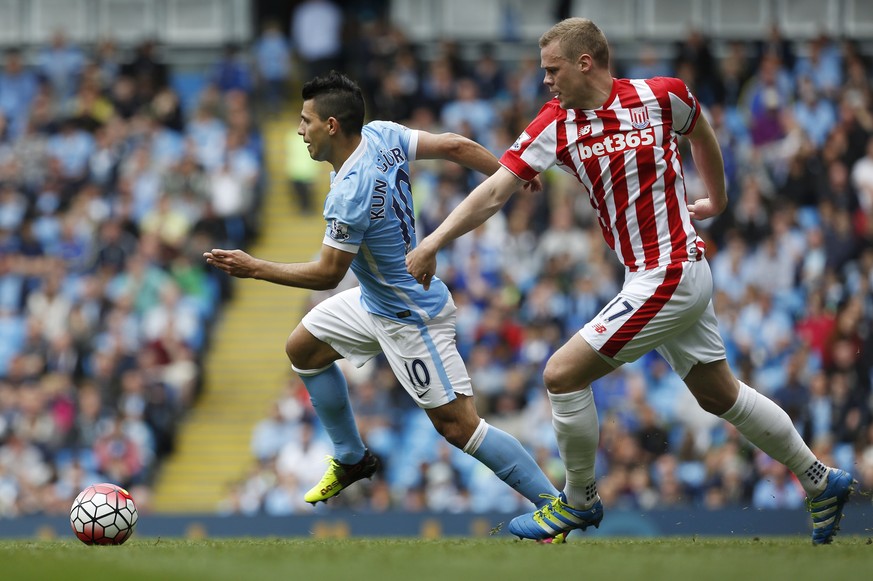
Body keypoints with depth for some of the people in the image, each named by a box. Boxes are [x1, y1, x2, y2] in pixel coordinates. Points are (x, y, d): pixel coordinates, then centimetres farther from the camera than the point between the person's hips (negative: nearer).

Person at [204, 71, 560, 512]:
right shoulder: (382, 135, -9)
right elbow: (455, 146, -6)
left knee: (458, 426, -9)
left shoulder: (348, 197, -31)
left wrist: (255, 269, -14)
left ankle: (554, 504, -5)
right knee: (302, 349, 19)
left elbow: (327, 274, -21)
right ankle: (351, 459, 33)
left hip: (410, 319, -10)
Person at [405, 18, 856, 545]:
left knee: (563, 375, -9)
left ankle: (579, 501, 10)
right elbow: (496, 191, -5)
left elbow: (701, 132, 11)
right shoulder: (555, 124, -1)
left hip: (668, 278, -6)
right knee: (720, 395, 17)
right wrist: (432, 243, -15)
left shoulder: (662, 97, -12)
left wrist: (717, 200, 23)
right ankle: (821, 482, 31)